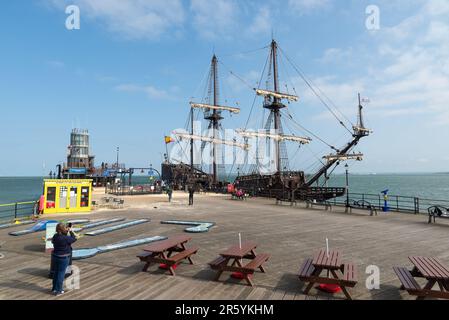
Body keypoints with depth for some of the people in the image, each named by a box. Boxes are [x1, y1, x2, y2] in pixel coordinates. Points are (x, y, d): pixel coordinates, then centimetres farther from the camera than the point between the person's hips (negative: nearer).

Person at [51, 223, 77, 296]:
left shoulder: (55, 236, -4)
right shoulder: (66, 238, -24)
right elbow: (74, 239, -7)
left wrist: (66, 233, 13)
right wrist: (71, 231, 3)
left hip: (55, 256, 7)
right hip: (63, 258, -7)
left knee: (56, 272, 19)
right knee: (61, 273, 5)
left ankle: (54, 288, 31)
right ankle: (58, 290, 12)